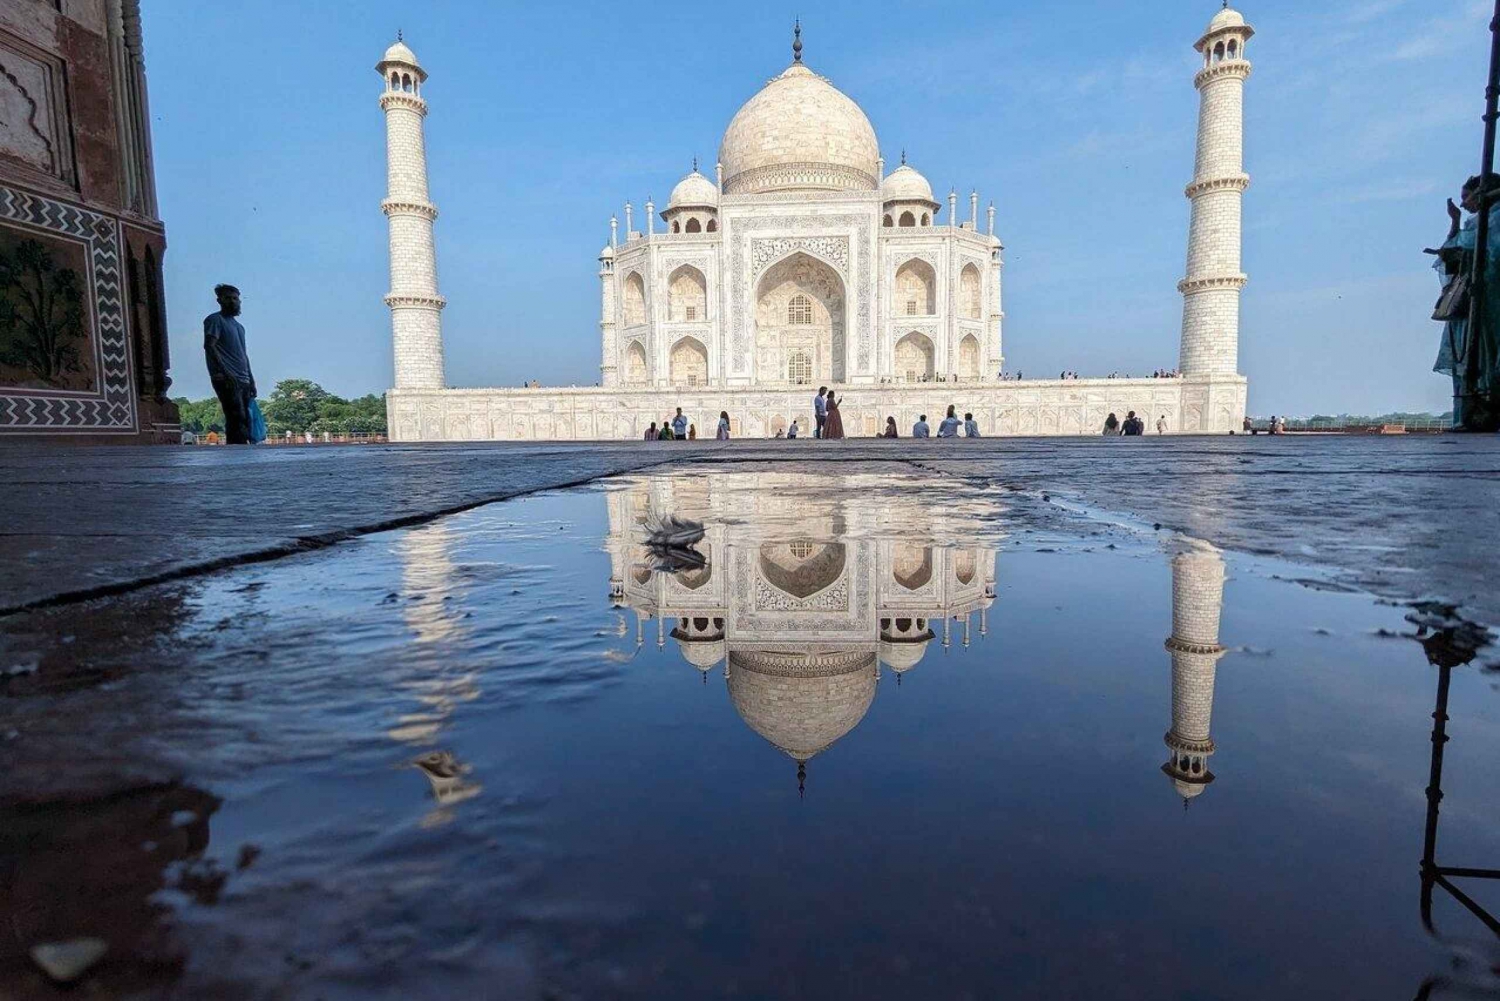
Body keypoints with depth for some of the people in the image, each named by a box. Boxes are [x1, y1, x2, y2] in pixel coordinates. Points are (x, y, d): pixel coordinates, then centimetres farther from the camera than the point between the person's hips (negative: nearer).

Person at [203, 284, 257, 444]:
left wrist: (251, 380, 20)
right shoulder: (215, 320, 2)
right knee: (237, 419, -19)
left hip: (243, 381, 8)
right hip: (227, 380, -8)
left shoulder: (238, 326, 26)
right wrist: (225, 372, -23)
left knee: (246, 421, 3)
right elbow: (209, 346, -11)